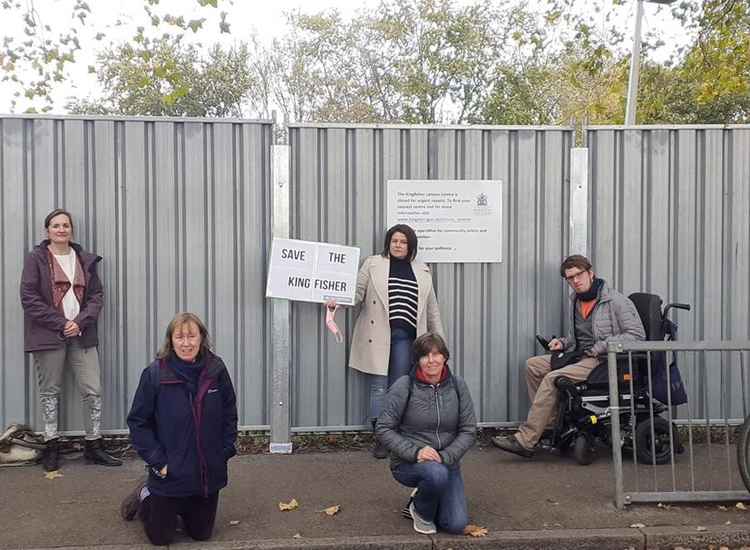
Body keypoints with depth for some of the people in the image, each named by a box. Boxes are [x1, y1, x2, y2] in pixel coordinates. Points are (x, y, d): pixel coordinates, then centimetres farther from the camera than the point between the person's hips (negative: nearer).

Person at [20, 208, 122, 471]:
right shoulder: (36, 258, 1)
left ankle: (93, 446, 10)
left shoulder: (86, 259, 10)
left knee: (93, 390, 0)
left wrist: (80, 322, -9)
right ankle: (51, 447, 18)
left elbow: (97, 295, 8)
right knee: (50, 390, 6)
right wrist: (60, 324, -12)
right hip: (48, 335, -2)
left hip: (81, 334, 3)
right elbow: (29, 296, -6)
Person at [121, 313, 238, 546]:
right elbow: (137, 421, -9)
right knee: (160, 537, 14)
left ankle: (179, 506, 47)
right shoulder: (155, 374, -16)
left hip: (209, 473, 3)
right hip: (170, 472, -3)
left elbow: (229, 414, 3)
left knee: (201, 533, 19)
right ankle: (144, 495, 41)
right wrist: (157, 461, -13)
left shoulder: (216, 370, -9)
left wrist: (225, 452, -2)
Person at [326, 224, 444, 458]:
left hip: (404, 336, 2)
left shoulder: (422, 272, 14)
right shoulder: (372, 264, 6)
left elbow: (432, 308, 16)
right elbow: (357, 292, -2)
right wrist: (338, 300, -21)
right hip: (378, 336, -2)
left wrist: (439, 339, 15)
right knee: (379, 386, 0)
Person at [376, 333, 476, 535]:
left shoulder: (457, 385, -3)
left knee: (456, 525, -11)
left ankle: (421, 498, 22)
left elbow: (468, 430, -3)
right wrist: (415, 452, -23)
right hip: (408, 463, -3)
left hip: (447, 461, 4)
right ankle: (421, 511, -2)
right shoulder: (404, 386, -13)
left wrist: (445, 457, -18)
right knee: (437, 473, -36)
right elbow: (384, 430, -11)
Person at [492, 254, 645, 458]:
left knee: (552, 379, -25)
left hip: (601, 361, -9)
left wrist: (600, 347, -19)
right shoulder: (576, 301, 14)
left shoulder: (616, 301, -10)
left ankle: (525, 441, -21)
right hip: (580, 356, 9)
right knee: (533, 365, 0)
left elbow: (637, 334, -15)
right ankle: (549, 421, -1)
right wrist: (562, 343, 6)